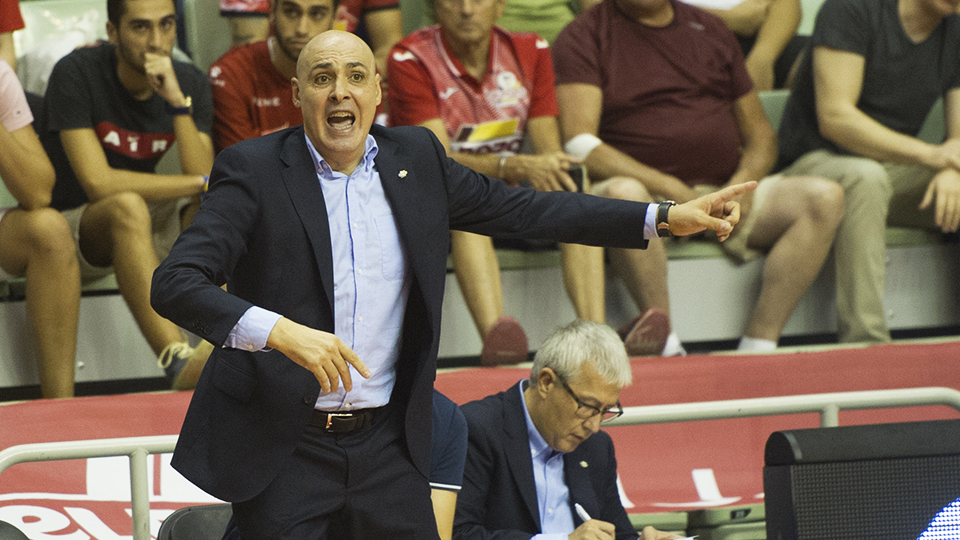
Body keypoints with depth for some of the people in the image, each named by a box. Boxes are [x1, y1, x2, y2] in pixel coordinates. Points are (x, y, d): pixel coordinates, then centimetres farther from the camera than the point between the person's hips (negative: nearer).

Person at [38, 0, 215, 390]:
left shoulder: (190, 83, -1)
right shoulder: (76, 74, -16)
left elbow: (203, 182, -14)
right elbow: (98, 182, -25)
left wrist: (178, 101, -26)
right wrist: (200, 181, -23)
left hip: (147, 230, 6)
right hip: (71, 228, -5)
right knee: (128, 206, -38)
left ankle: (219, 343, -39)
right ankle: (179, 364, -53)